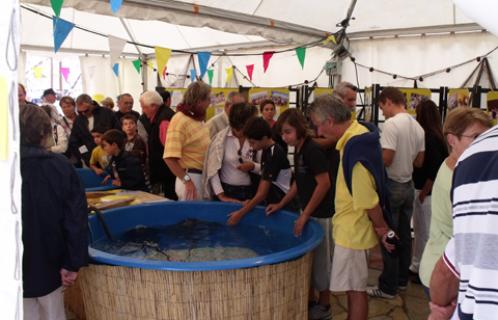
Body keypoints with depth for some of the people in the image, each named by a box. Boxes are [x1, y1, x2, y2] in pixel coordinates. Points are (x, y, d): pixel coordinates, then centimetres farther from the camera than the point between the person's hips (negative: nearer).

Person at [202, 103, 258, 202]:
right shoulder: (221, 138, -8)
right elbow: (212, 169, -9)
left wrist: (253, 166, -13)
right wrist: (221, 196, -12)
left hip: (249, 192, 2)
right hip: (227, 191, -2)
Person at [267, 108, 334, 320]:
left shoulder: (313, 150, -20)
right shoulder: (298, 151, 7)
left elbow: (324, 184, -23)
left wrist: (304, 216, -21)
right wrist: (280, 204, 12)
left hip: (320, 215, -9)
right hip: (308, 212, 9)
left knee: (320, 260, 4)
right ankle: (310, 301, 31)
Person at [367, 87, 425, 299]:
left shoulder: (391, 124, -19)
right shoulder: (418, 127, 6)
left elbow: (386, 159, -24)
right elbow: (419, 162, 11)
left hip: (391, 186, -8)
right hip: (408, 185, 8)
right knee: (404, 235, 16)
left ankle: (388, 287, 9)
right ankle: (402, 279, 28)